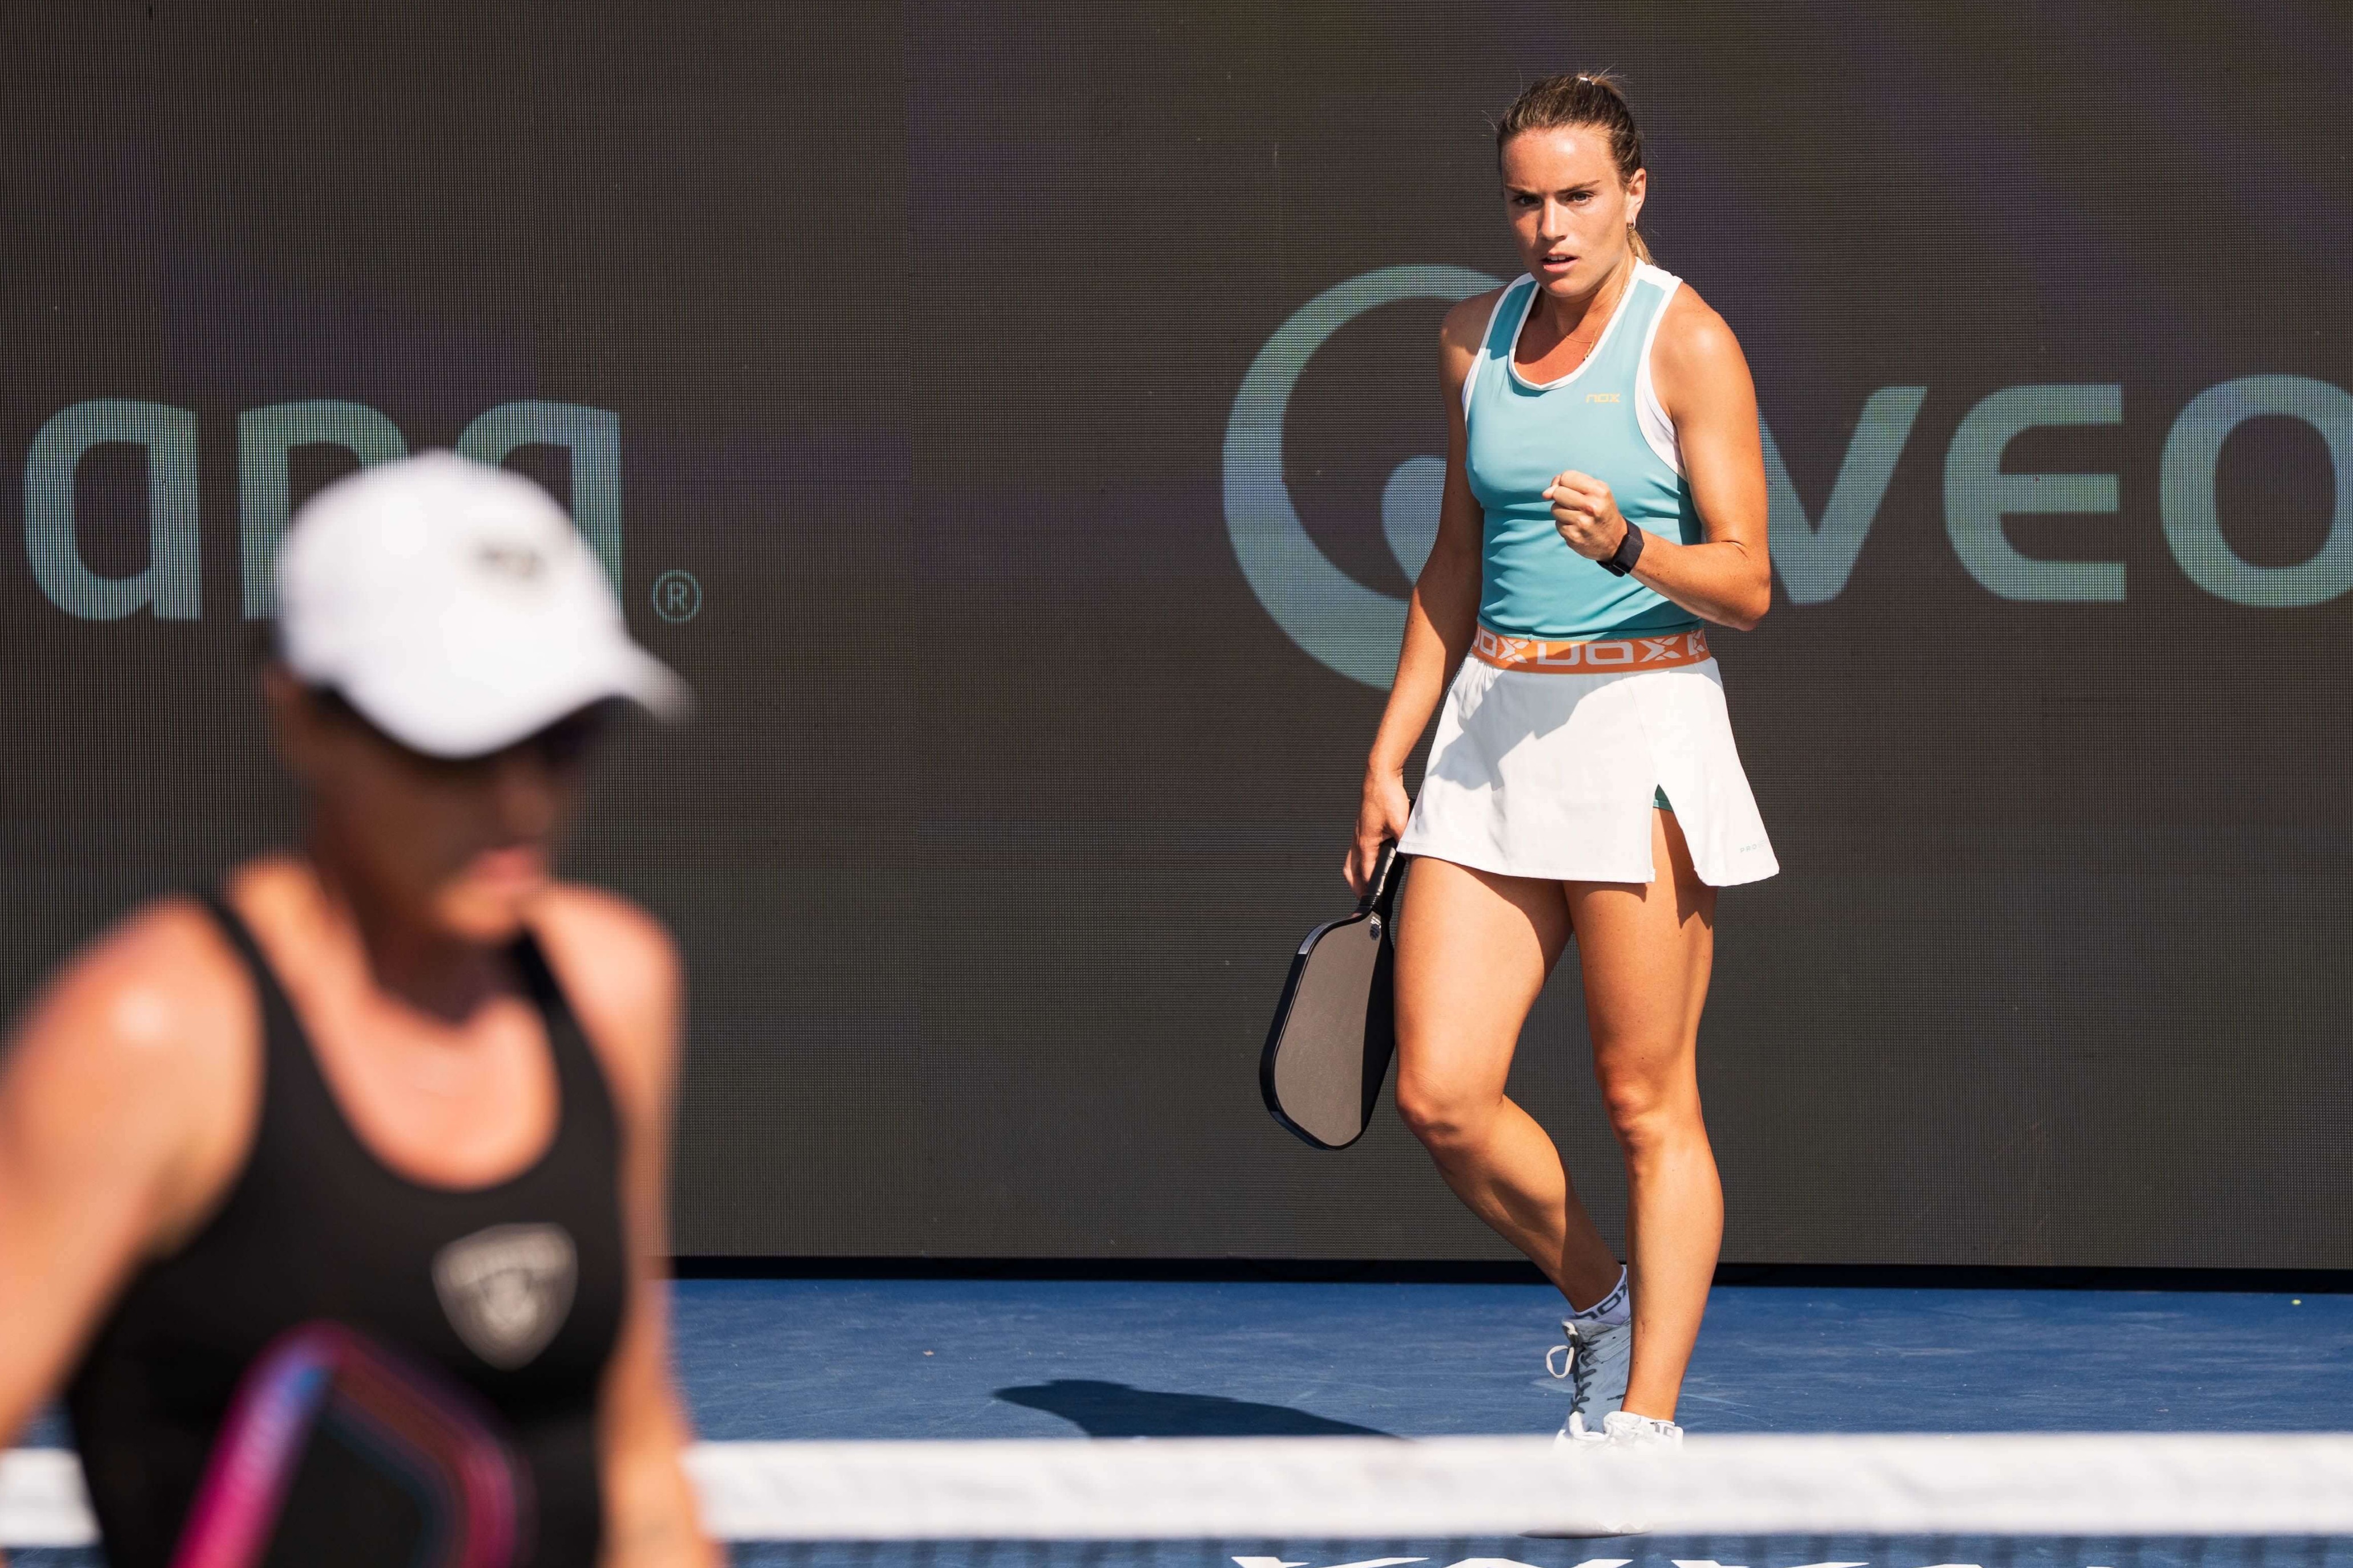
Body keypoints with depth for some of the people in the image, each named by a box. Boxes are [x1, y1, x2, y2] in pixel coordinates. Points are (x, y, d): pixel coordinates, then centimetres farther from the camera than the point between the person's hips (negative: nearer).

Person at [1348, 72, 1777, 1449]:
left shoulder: (1689, 343, -7)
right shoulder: (1477, 338, 11)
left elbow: (1747, 584, -9)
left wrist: (1630, 548, -28)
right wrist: (1391, 756, 16)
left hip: (1643, 722, -5)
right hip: (1492, 730, 6)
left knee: (1648, 1102, -2)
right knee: (1442, 1096, -3)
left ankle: (1644, 1420, 5)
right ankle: (1602, 1305, 21)